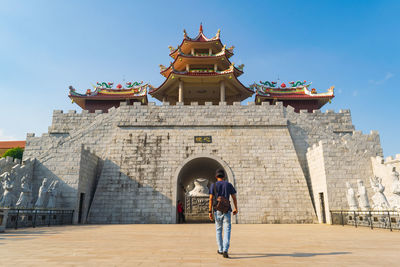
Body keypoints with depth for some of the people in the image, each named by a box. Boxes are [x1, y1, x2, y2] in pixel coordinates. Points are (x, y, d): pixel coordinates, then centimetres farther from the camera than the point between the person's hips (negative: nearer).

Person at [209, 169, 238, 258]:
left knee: (218, 230, 15)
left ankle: (220, 250, 25)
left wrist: (210, 212, -4)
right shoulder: (229, 184, 4)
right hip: (227, 211, 0)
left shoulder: (213, 185, 0)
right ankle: (225, 250, -16)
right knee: (227, 231, -2)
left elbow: (211, 199, -7)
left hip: (217, 211, 0)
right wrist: (236, 208, 17)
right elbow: (234, 198, 6)